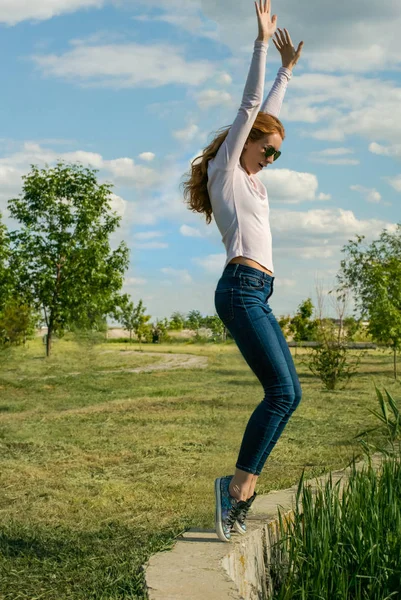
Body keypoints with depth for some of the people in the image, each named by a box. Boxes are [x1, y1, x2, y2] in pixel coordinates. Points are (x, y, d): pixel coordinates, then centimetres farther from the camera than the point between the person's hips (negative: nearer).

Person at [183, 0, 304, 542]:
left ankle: (242, 483, 4)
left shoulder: (249, 177, 24)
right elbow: (249, 107, -2)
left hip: (256, 295, 9)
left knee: (288, 393, 3)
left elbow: (266, 114, 33)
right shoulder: (224, 170, 3)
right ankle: (240, 483, -13)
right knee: (281, 391, -16)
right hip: (242, 288, -9)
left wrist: (287, 69, 39)